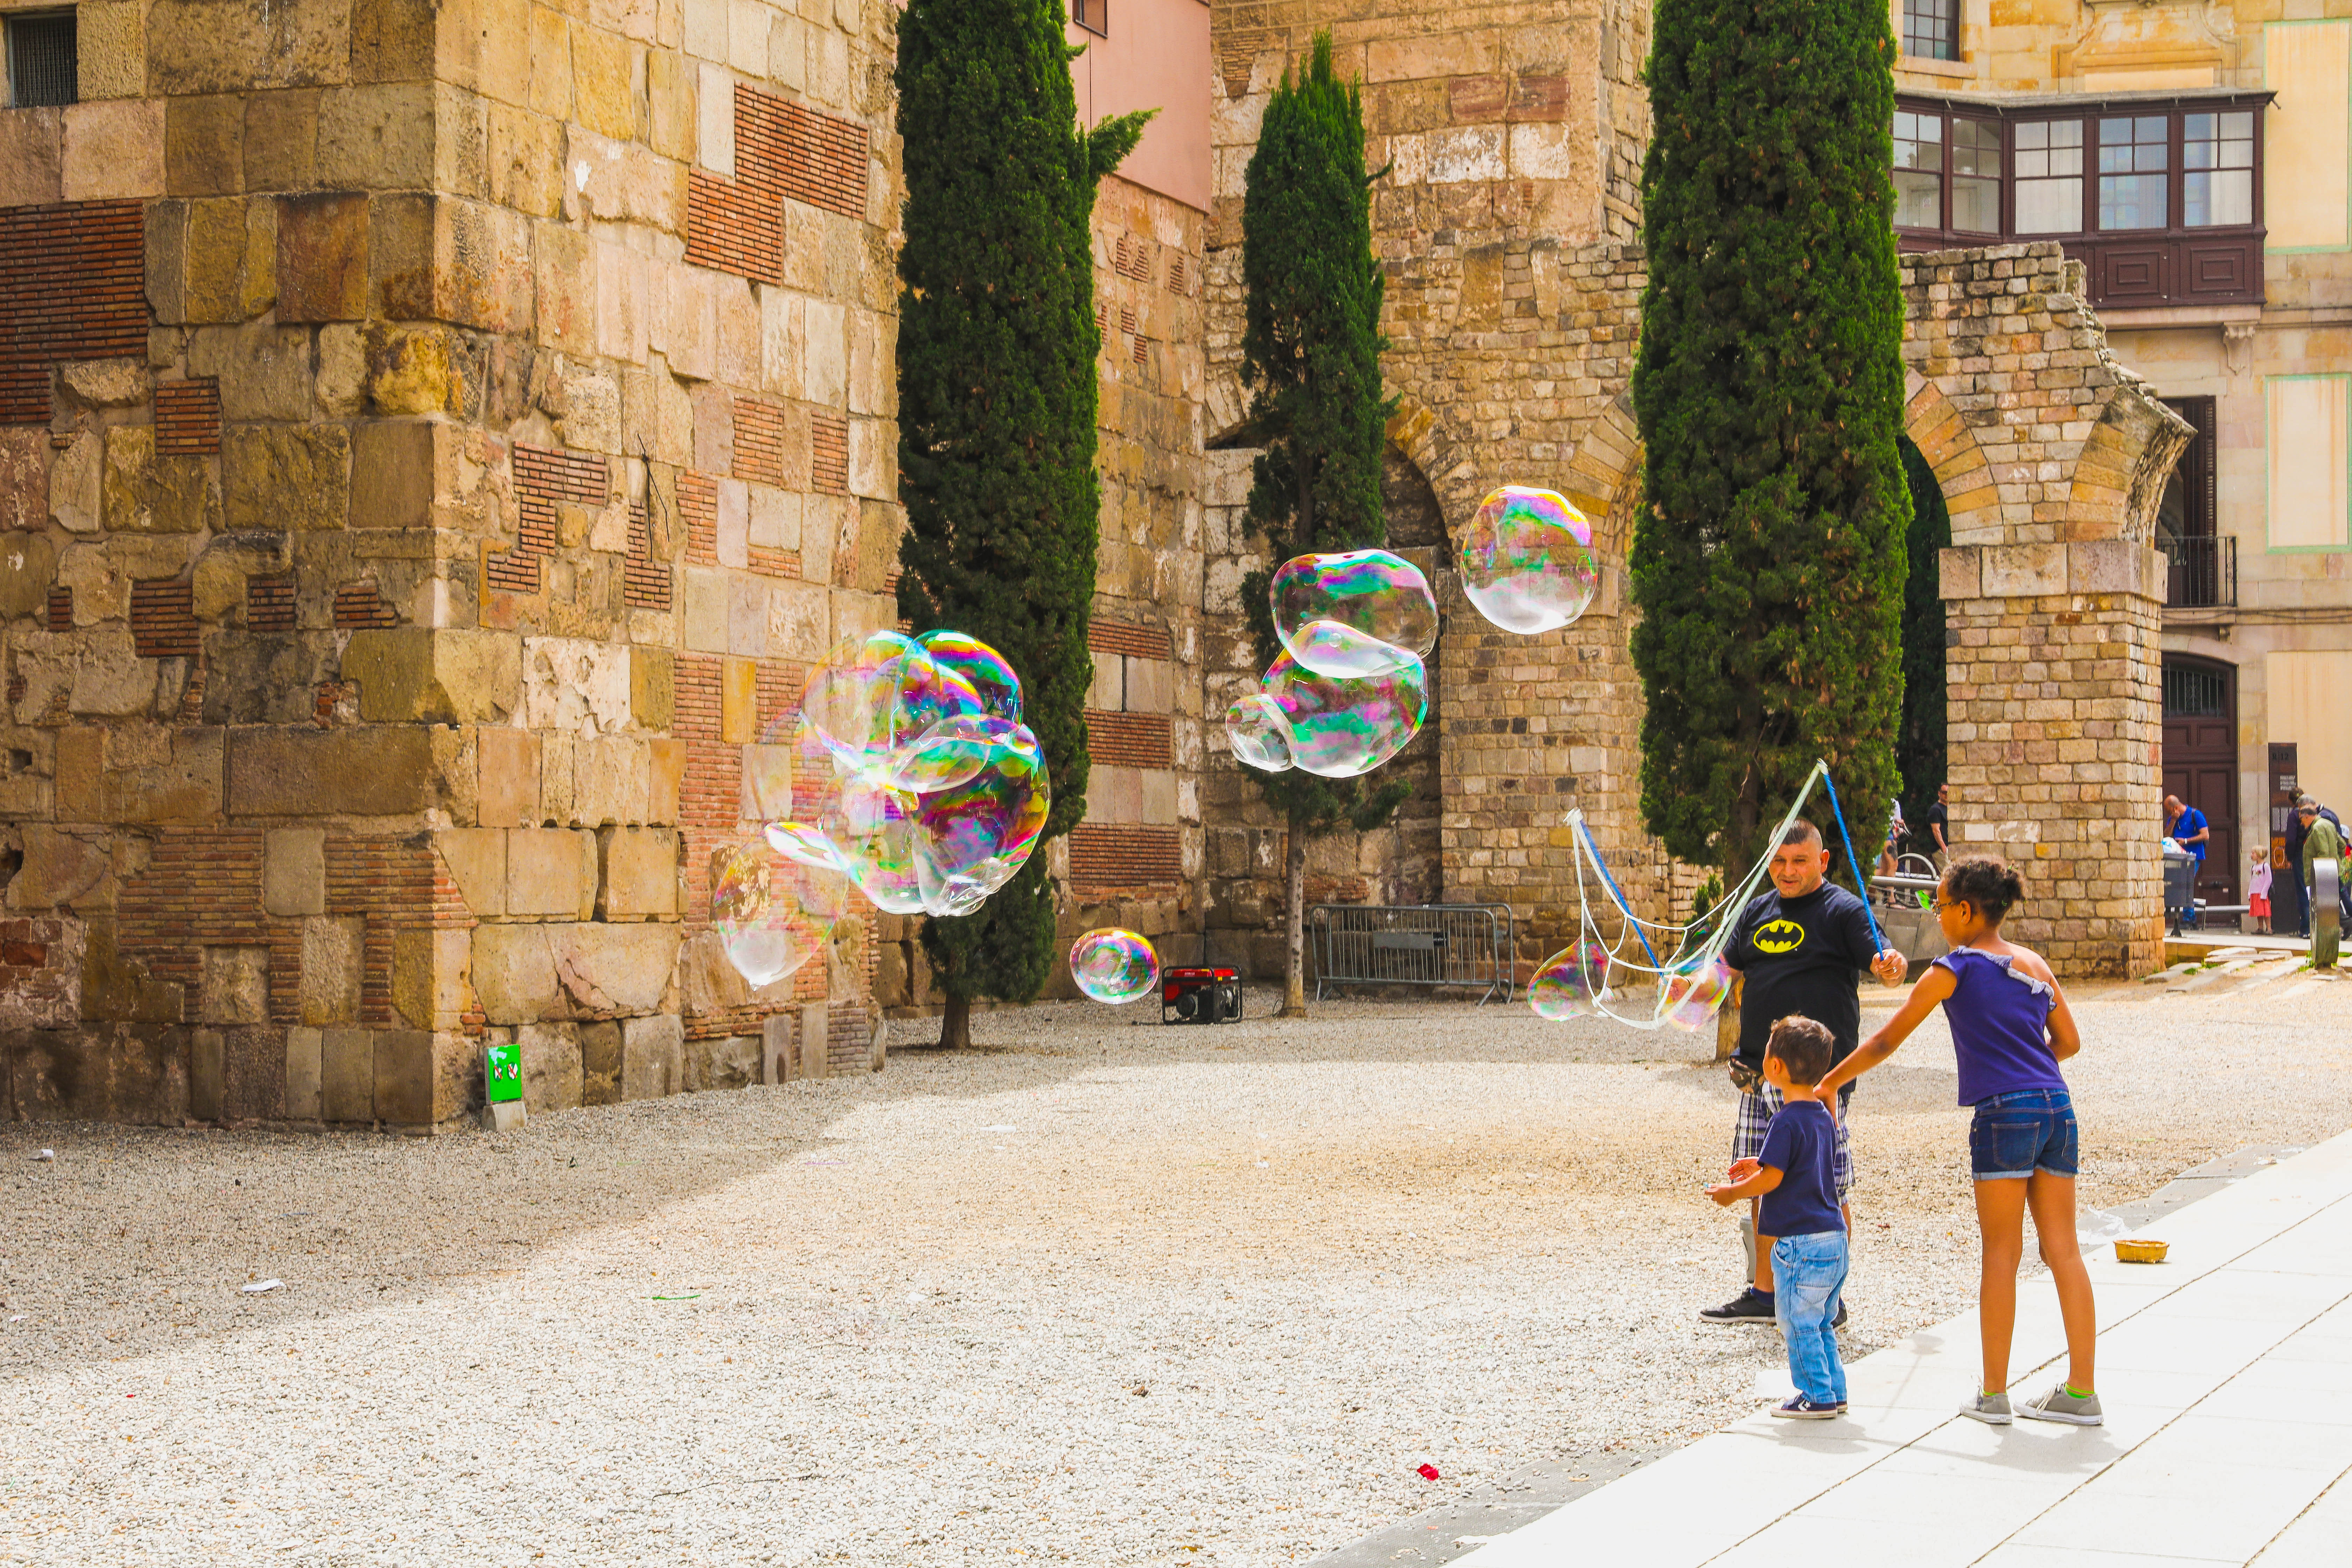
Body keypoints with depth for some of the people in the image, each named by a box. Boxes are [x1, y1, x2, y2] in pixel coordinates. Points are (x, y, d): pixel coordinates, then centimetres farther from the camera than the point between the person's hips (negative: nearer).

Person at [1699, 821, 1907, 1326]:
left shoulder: (1843, 910, -3)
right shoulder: (1758, 911, 16)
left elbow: (1880, 964, -14)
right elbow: (1726, 967, 24)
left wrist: (1892, 966, -36)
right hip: (1759, 1070, 7)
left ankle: (1830, 1297, 6)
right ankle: (1763, 1292, 20)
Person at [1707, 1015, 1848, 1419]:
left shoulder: (1787, 1121, -17)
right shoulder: (1822, 1116, 11)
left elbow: (1772, 1179, -19)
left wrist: (1733, 1192, -3)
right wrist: (1762, 1167, 24)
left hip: (1802, 1242, -9)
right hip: (1834, 1239, 9)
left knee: (1799, 1324, 0)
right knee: (1821, 1324, 17)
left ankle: (1818, 1396, 2)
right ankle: (1834, 1392, 21)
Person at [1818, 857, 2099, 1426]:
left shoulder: (1957, 968, -2)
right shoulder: (2034, 964, 14)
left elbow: (1887, 1040, 2)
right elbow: (2069, 1041, 17)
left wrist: (1830, 1082, 12)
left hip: (2005, 1112, -6)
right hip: (2057, 1107, 6)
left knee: (2001, 1253, -1)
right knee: (2063, 1250, 7)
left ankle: (1993, 1394, 2)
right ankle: (2080, 1391, 7)